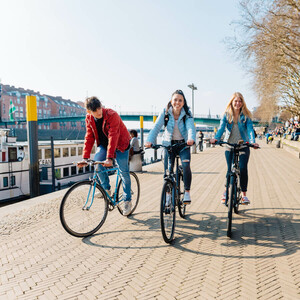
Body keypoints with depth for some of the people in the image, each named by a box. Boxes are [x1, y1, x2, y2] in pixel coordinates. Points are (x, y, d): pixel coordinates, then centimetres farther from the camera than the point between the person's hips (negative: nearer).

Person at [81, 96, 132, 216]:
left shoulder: (112, 115, -28)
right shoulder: (89, 118, -10)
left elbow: (113, 137, -34)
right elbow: (89, 138, -7)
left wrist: (109, 158, -41)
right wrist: (85, 157, -16)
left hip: (120, 144, -4)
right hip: (103, 144, 5)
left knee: (124, 172, -5)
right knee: (97, 160, -23)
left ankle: (127, 200, 11)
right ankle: (106, 189, -2)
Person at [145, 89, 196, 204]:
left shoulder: (187, 114, -11)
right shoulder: (165, 112, -10)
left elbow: (191, 127, -27)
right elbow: (156, 127, -20)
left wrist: (191, 139, -50)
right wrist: (149, 141, -36)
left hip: (183, 144, -1)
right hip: (169, 144, 1)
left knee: (186, 165, -22)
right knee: (168, 170, -2)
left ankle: (187, 192, -6)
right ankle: (168, 193, 19)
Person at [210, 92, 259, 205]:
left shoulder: (246, 115, 0)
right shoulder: (226, 115, 1)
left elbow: (250, 129, -11)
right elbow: (221, 127, -12)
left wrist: (253, 141, -28)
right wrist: (216, 138, -31)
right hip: (229, 146, 0)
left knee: (243, 169, -7)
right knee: (230, 170, 0)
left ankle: (244, 194, 9)